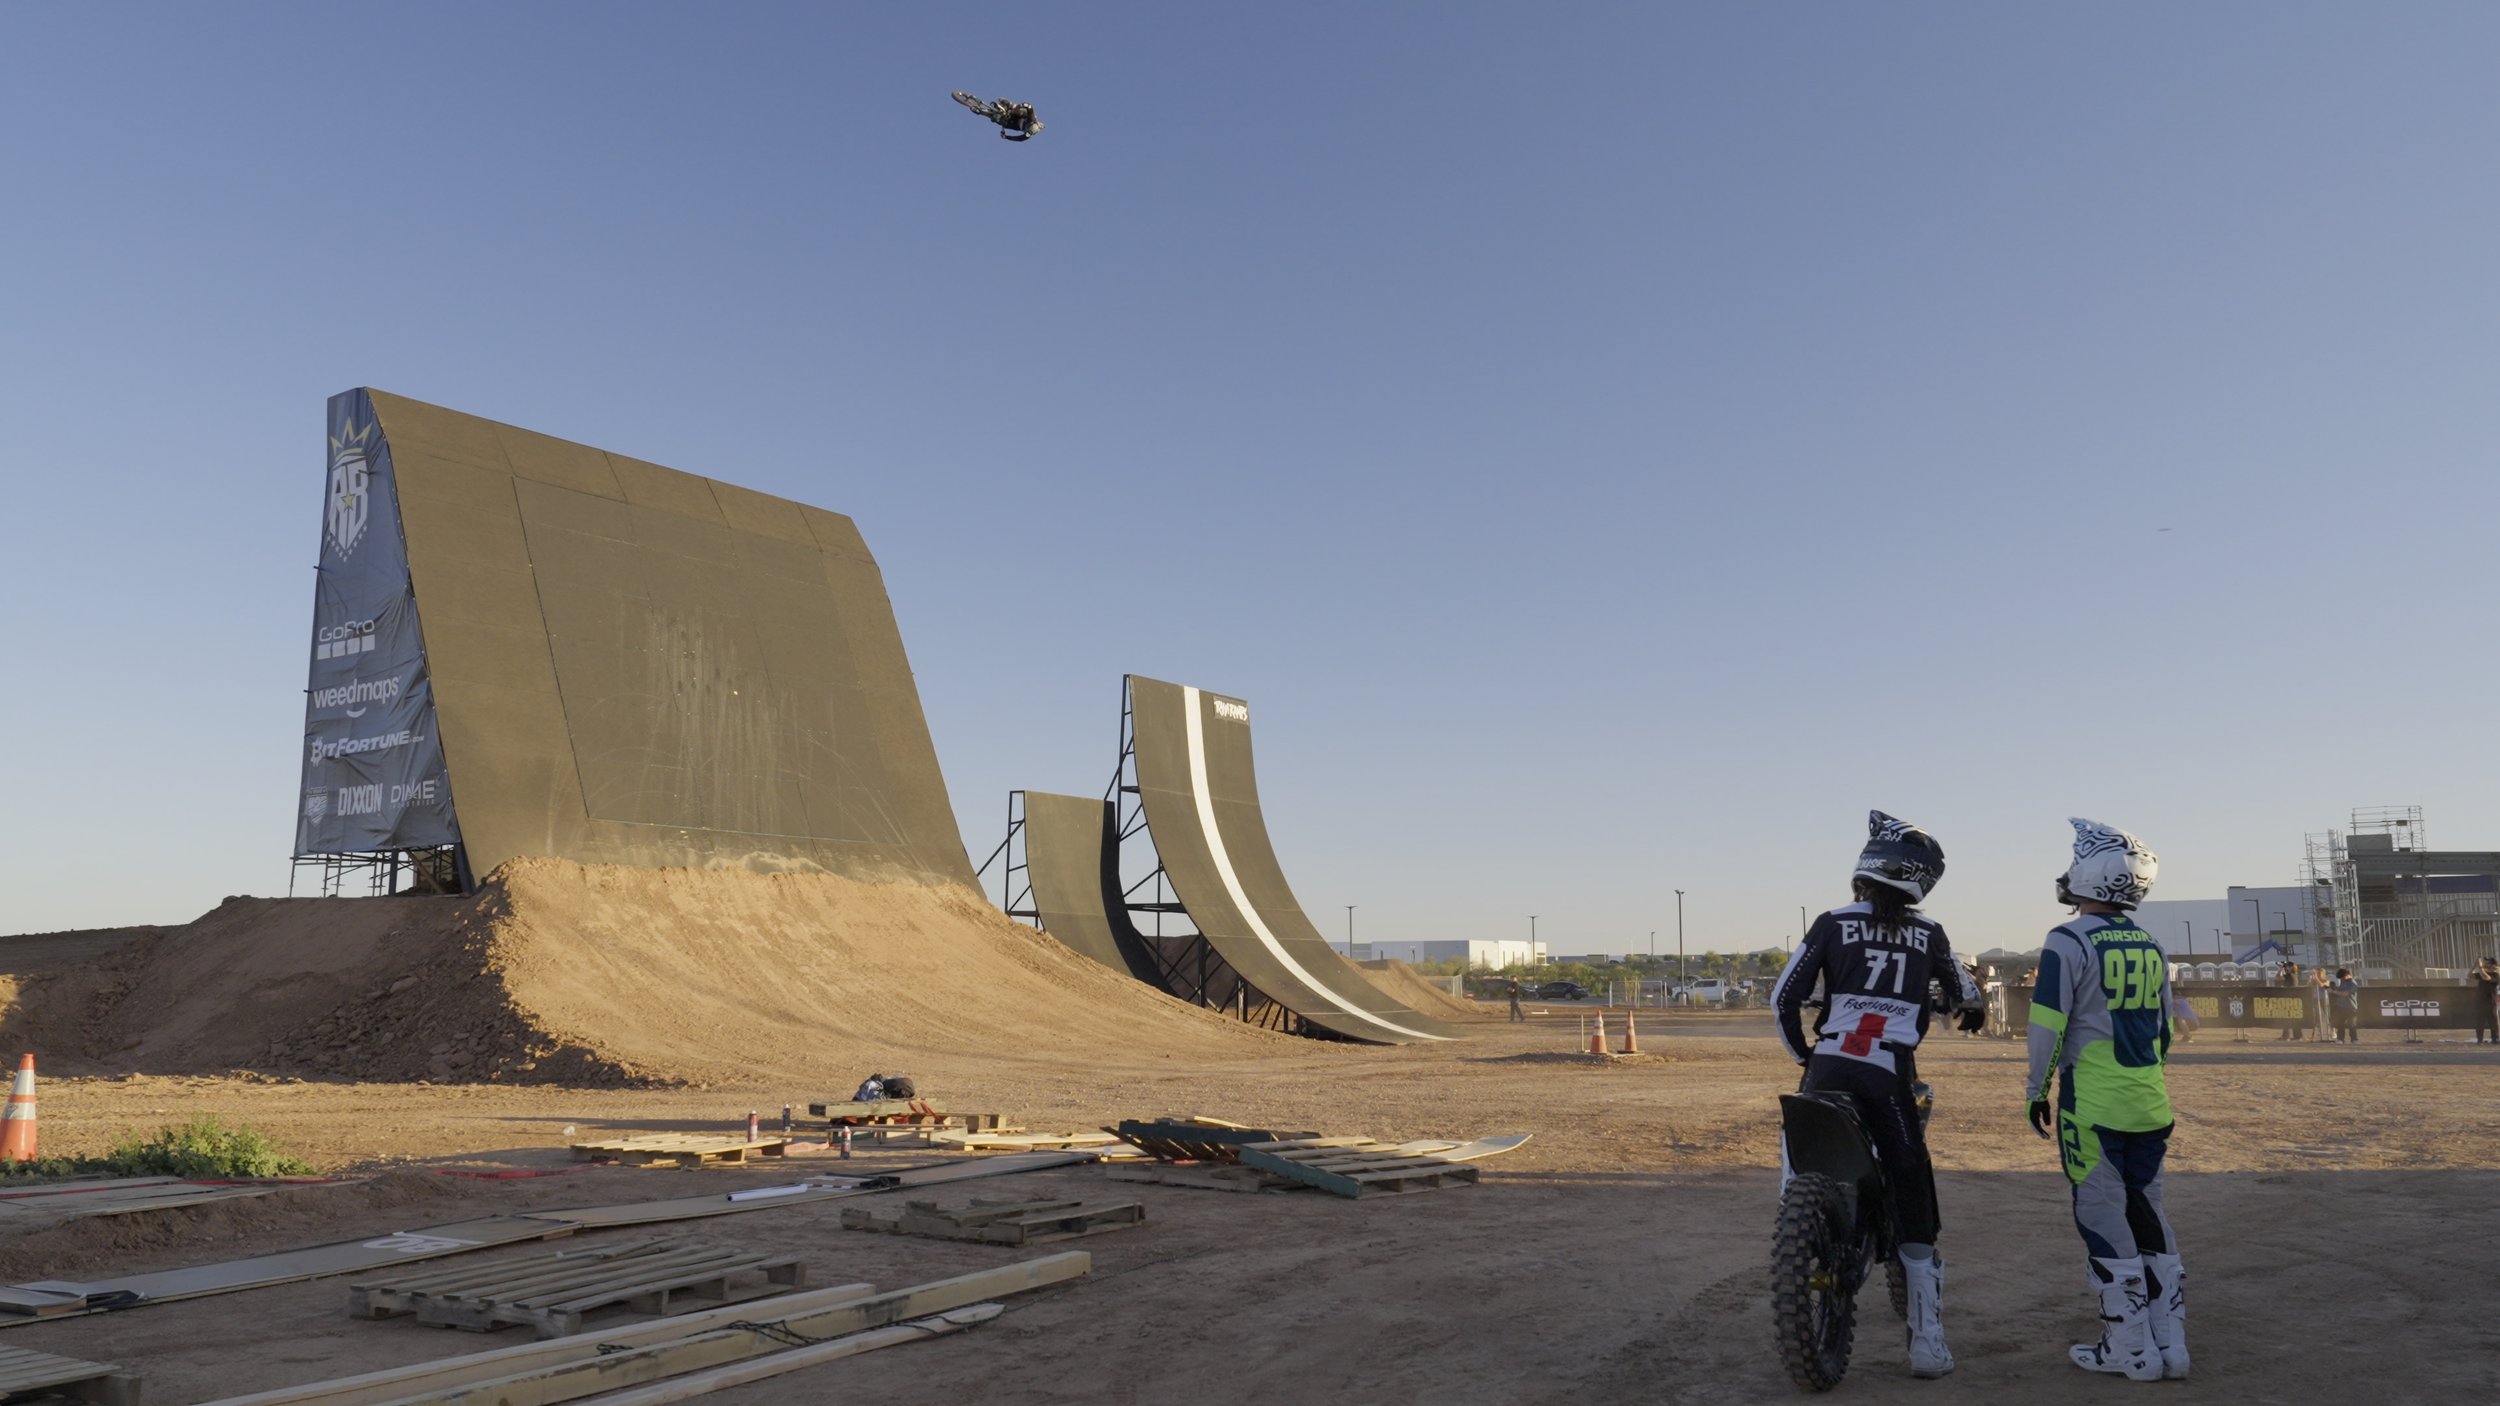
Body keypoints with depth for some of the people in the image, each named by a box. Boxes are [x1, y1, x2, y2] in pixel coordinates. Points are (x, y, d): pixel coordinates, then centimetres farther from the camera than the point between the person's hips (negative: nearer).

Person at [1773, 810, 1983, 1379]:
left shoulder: (1832, 924, 3)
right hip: (1892, 1078, 1)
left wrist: (1802, 1053, 18)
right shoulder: (1928, 934, 10)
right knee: (1913, 1204, 6)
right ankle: (1928, 1342, 5)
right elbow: (1966, 996, 28)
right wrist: (1973, 1009, 52)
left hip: (1829, 1070, -1)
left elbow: (1783, 997, 2)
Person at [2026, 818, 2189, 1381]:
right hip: (2150, 1107, 7)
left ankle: (2132, 1350, 5)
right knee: (2148, 1216, 14)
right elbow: (2165, 1029, 17)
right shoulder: (2151, 947, 11)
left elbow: (2047, 1025, -13)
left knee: (2106, 1224, 0)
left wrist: (2038, 1091, -3)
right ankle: (2170, 1344, 18)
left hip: (2092, 1107, -7)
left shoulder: (2069, 942, -11)